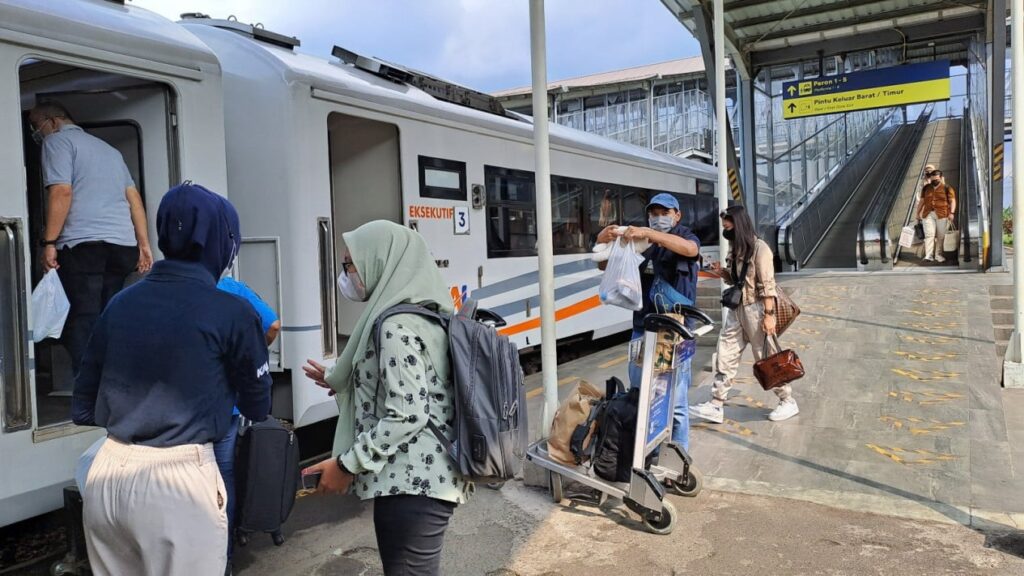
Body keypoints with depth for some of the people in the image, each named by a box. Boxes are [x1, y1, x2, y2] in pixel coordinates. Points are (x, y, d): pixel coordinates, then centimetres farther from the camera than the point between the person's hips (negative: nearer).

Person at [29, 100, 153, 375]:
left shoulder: (57, 141, 6)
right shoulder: (108, 148, 27)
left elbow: (62, 191, -9)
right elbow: (134, 197, 20)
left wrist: (49, 242, -8)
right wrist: (144, 244, 16)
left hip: (82, 243, -7)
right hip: (123, 244, 7)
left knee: (82, 322, -7)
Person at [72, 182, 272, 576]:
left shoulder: (120, 303, 3)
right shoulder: (233, 312, -11)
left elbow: (82, 409, 11)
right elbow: (257, 408, 3)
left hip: (107, 475, 5)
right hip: (179, 480, -5)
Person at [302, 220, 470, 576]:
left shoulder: (396, 326, -19)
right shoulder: (424, 312, 11)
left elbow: (406, 415, -24)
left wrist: (347, 464, -15)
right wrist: (339, 381, 25)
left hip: (412, 482, -10)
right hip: (428, 475, 10)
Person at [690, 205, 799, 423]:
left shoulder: (759, 248, -13)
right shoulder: (735, 248, 12)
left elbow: (767, 284, -16)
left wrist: (769, 315, -20)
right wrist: (722, 272, 0)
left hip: (755, 309, -8)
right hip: (736, 309, 8)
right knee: (724, 358, 3)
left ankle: (788, 402, 19)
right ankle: (716, 406, 6)